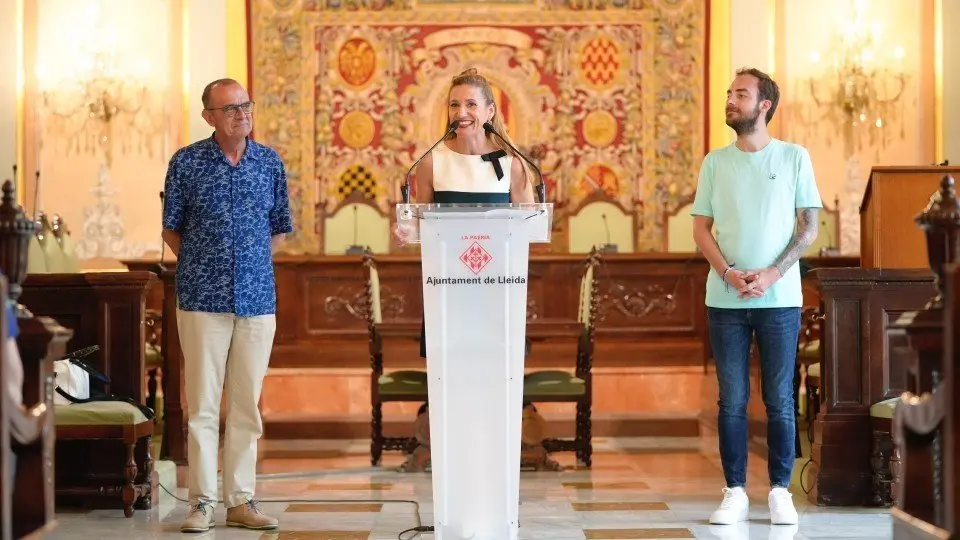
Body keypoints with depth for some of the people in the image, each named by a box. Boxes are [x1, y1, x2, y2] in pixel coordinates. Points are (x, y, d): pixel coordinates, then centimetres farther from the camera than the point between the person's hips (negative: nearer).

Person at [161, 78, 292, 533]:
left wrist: (250, 264, 10)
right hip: (202, 299, -3)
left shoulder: (270, 162, 7)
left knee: (247, 404, 6)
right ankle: (202, 502, 4)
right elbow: (171, 229, 7)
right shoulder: (186, 162, 0)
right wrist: (205, 266, 5)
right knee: (202, 403, -1)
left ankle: (241, 500, 12)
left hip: (258, 297, 3)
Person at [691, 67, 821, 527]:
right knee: (732, 400, 3)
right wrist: (729, 273, -10)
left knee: (779, 400, 2)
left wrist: (772, 274, -12)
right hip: (725, 299, 2)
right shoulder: (715, 162, 8)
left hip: (779, 299, -2)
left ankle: (780, 492, 9)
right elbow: (701, 229, 6)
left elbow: (809, 227, 0)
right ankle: (735, 492, 8)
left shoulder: (794, 157, 2)